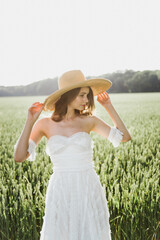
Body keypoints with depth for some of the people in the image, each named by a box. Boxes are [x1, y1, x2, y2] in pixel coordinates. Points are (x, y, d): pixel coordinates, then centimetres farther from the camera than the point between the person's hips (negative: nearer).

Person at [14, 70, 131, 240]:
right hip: (60, 194, 0)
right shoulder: (45, 124, 0)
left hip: (90, 192, 1)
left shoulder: (89, 121, 1)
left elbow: (125, 137, 9)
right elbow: (19, 156, -7)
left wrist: (109, 107, 5)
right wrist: (30, 122, -11)